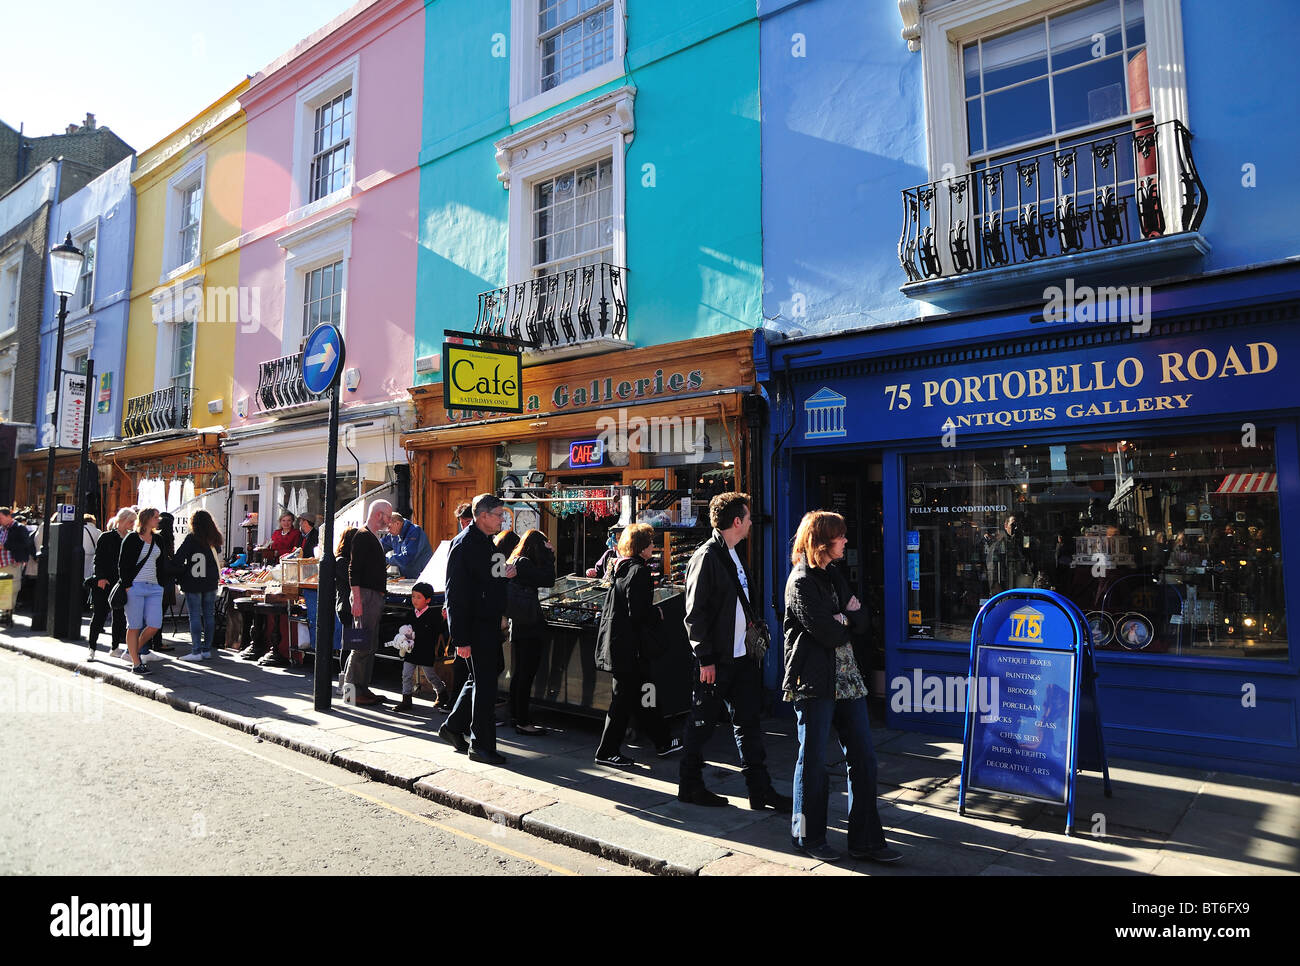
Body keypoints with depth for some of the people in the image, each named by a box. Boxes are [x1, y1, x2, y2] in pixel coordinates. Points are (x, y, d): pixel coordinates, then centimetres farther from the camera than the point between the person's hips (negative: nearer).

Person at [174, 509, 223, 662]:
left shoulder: (191, 538, -9)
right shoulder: (215, 538, 6)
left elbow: (179, 558, -11)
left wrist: (181, 574, 1)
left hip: (193, 582, -5)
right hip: (211, 582, 5)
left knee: (195, 616, -3)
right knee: (209, 615, 8)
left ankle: (196, 651, -4)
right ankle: (207, 649, 13)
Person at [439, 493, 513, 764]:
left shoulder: (487, 541, 14)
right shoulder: (464, 544, -16)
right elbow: (456, 594, -19)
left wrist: (506, 572, 5)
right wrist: (461, 638, -22)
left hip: (489, 622, 10)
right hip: (475, 626, -10)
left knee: (483, 678, 17)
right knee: (484, 683, -3)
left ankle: (453, 726, 32)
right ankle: (481, 745, 9)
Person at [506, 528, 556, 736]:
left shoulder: (513, 562, 14)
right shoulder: (523, 564, -15)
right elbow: (548, 579, -17)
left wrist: (547, 557, 9)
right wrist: (549, 555, -9)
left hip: (518, 626, 10)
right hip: (528, 627, -10)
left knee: (519, 674, 17)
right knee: (526, 674, -5)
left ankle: (517, 716, 27)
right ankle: (523, 722, -1)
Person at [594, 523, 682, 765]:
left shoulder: (621, 568, 11)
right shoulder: (639, 571, -17)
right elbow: (638, 613, -21)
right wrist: (658, 614, -4)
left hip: (617, 643, 10)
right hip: (630, 647, -10)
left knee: (642, 693, 16)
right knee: (624, 699, 1)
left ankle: (663, 742, 28)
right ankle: (607, 751, 10)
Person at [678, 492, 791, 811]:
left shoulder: (733, 554, 13)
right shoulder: (706, 557, -15)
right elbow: (695, 613, -18)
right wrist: (705, 659, -18)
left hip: (740, 654, 9)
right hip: (716, 659, -9)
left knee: (748, 722, 11)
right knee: (703, 723, 5)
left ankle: (760, 790, 18)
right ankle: (689, 785, 20)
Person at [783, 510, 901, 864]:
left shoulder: (832, 575, 15)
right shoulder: (801, 582, -12)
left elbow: (861, 622, 9)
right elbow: (830, 634, -18)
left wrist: (843, 617, -11)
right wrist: (846, 623, 1)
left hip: (846, 679, 8)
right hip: (814, 682, -8)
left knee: (863, 757, 7)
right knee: (813, 760, 3)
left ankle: (865, 839, 17)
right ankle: (808, 837, 19)